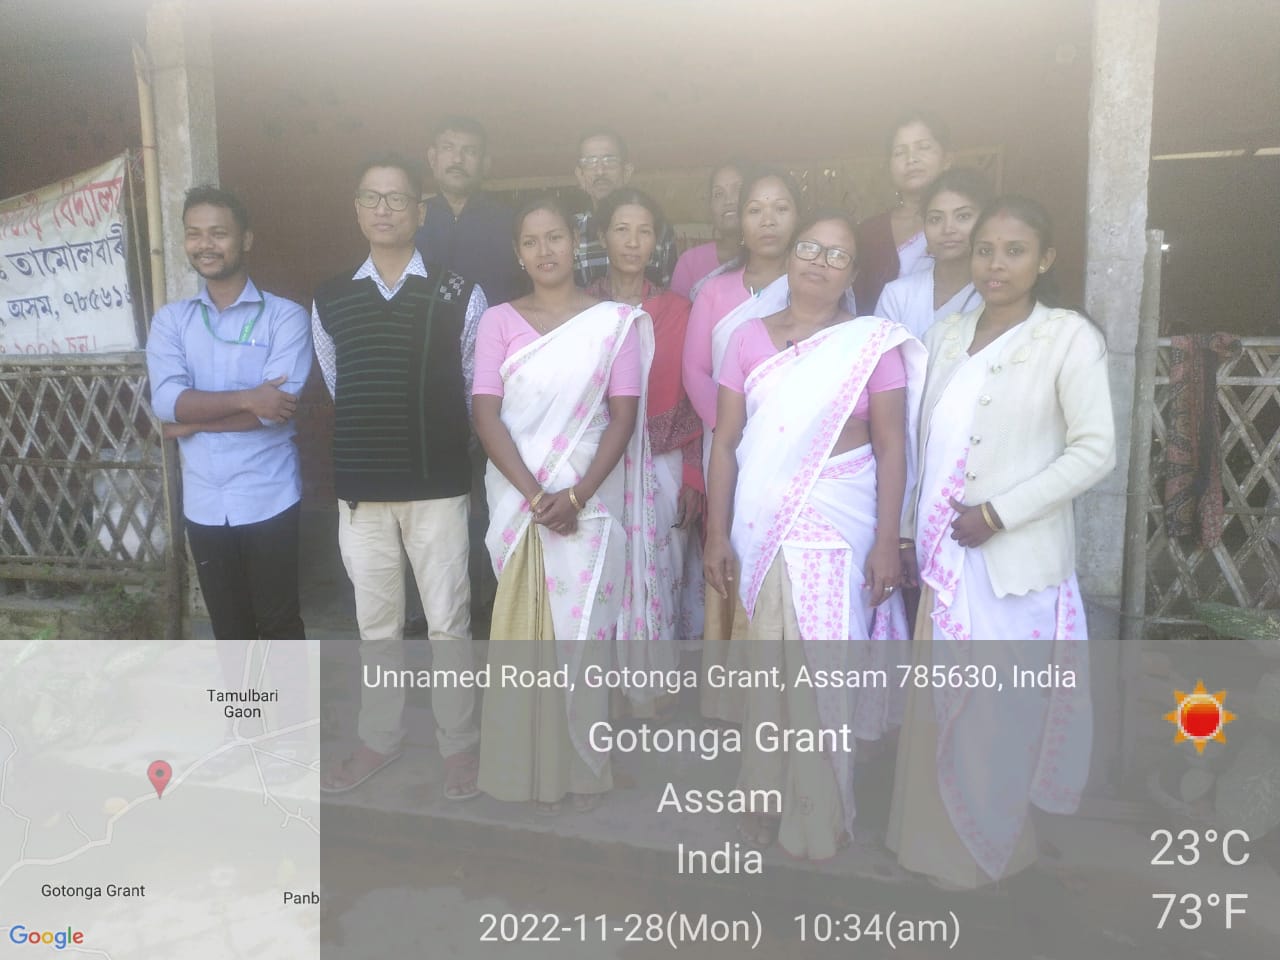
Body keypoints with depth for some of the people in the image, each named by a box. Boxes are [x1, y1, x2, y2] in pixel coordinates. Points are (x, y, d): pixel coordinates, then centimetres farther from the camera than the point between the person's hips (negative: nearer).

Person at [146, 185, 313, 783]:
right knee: (227, 622, 16)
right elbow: (166, 401, -10)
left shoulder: (284, 316, -5)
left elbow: (280, 404, -19)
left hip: (267, 498, -4)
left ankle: (290, 732, 26)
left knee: (278, 619, 8)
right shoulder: (170, 321, 6)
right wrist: (245, 398, -20)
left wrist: (194, 420, -11)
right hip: (203, 503, 4)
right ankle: (238, 730, 34)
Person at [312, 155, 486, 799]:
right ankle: (379, 739, 31)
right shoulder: (329, 301, 5)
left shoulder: (459, 296, -4)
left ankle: (458, 744, 22)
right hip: (360, 488, 3)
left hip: (439, 486, -2)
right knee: (375, 623, 14)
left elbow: (474, 389, 6)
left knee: (448, 621, 5)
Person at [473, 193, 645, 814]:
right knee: (527, 634, 6)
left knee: (584, 631, 6)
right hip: (517, 500, 1)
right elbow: (487, 417, -3)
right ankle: (537, 768, 22)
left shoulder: (614, 320, 1)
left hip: (590, 501, -1)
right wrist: (535, 495, -13)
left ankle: (584, 763, 24)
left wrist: (575, 496, -13)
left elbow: (623, 417, -3)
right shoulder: (499, 321, 4)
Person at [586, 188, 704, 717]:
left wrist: (693, 477, -1)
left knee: (659, 577, 4)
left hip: (663, 469, 1)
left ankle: (653, 687, 21)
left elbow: (693, 401, 5)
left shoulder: (676, 311, 5)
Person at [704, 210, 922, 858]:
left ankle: (818, 821, 23)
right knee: (764, 672, 10)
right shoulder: (749, 337, 5)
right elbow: (726, 443, 4)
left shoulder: (875, 342, -1)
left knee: (822, 676, 3)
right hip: (760, 529, 2)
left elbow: (891, 448, -2)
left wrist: (887, 542, -7)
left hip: (837, 531, -2)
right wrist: (717, 535, 1)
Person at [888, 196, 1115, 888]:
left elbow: (1094, 450, -10)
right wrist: (909, 532, 10)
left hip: (1013, 559, -5)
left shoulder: (1069, 337, -5)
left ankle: (989, 849, 27)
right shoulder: (945, 337, 11)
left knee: (993, 711, 5)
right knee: (937, 707, 13)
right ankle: (940, 841, 33)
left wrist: (997, 514, -15)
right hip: (943, 555, 5)